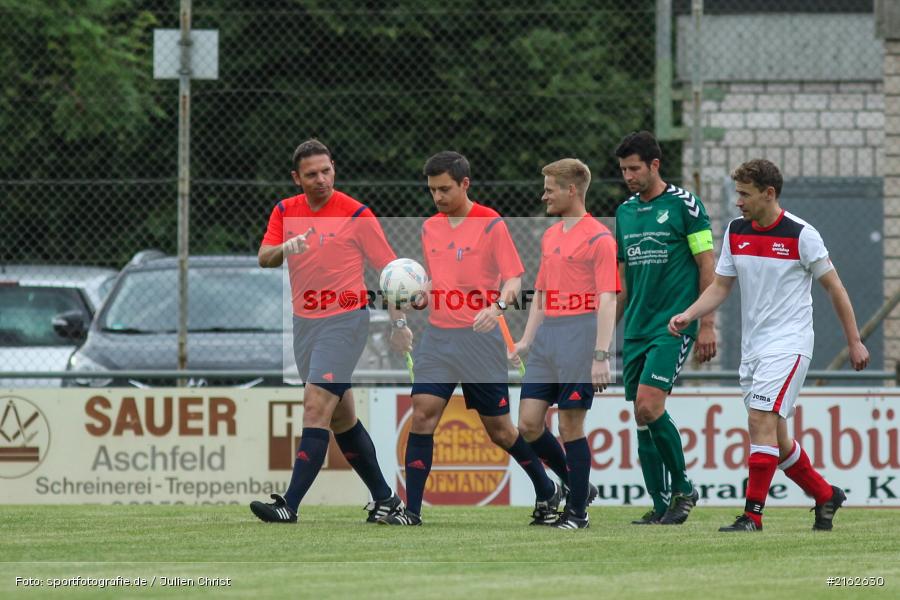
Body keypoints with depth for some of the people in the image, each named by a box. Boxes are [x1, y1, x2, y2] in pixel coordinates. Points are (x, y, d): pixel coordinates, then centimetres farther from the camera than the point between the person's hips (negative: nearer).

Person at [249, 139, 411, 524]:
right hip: (304, 322, 6)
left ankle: (289, 506, -21)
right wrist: (285, 249, -29)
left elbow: (388, 268, -2)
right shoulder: (285, 211, 5)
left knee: (316, 409, -15)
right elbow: (264, 258, -6)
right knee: (341, 418, 11)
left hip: (344, 321, -6)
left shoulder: (356, 215, -8)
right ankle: (385, 498, 22)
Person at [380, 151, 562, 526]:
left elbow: (514, 278, -10)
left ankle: (547, 491, 26)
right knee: (423, 413, -11)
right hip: (438, 337, 5)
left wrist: (498, 305, -29)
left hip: (479, 338, -5)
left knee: (498, 428, 3)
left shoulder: (491, 224, -7)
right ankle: (412, 511, -10)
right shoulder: (430, 228, 11)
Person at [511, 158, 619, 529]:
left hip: (579, 337, -8)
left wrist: (601, 355, -19)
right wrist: (526, 340, 16)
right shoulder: (550, 237, 17)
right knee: (529, 423, 1)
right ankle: (576, 486, 18)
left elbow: (607, 301, -13)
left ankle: (577, 511, 5)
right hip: (547, 338, 8)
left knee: (570, 426, -4)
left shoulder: (598, 239, -8)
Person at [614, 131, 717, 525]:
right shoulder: (625, 212, 14)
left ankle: (682, 488, -4)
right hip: (636, 329, 7)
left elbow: (707, 267, -6)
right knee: (642, 418, 3)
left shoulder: (683, 205, -5)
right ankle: (661, 507, 8)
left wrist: (707, 326, -11)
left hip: (674, 326, -7)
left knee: (649, 404, -19)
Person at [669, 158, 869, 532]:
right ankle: (825, 495, 28)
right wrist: (687, 316, -6)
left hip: (788, 344, -7)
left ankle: (753, 515, -18)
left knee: (761, 421, -19)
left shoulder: (801, 235, -10)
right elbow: (720, 287, 11)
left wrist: (854, 341, 0)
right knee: (774, 436, 9)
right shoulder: (735, 232, 7)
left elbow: (834, 287, -2)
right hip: (752, 347, 7)